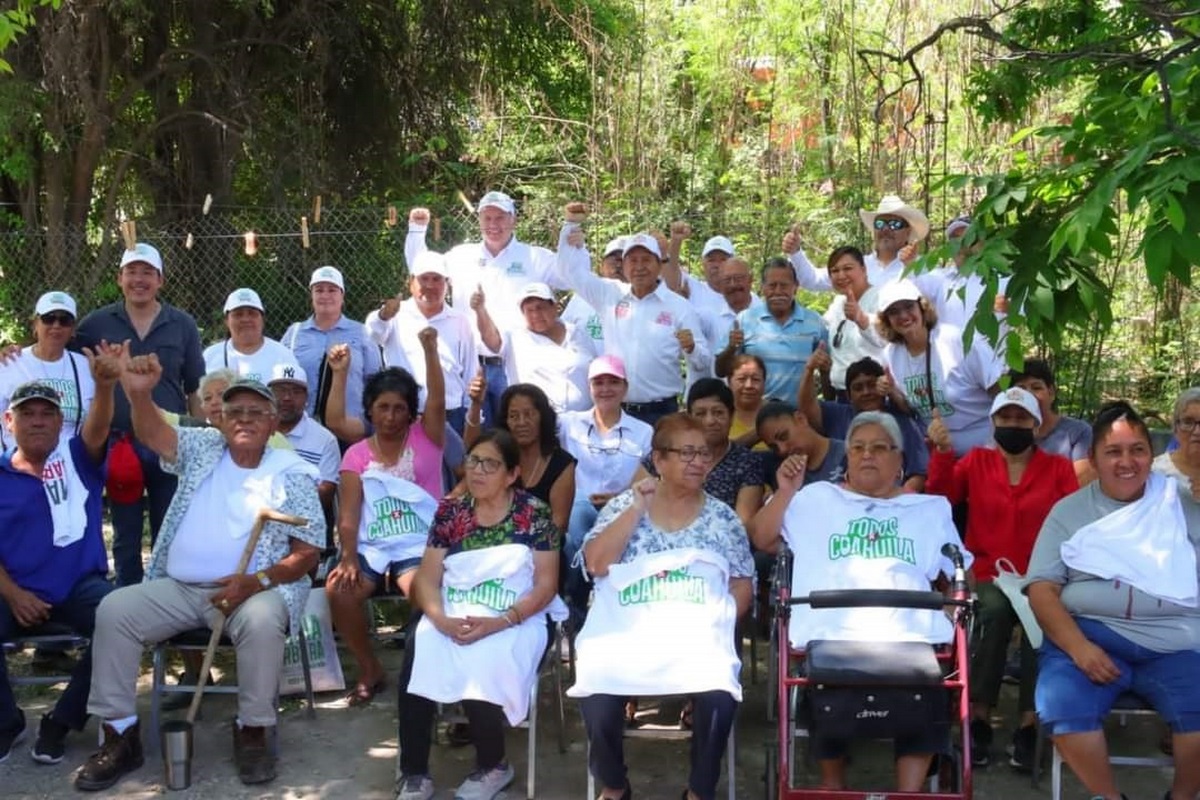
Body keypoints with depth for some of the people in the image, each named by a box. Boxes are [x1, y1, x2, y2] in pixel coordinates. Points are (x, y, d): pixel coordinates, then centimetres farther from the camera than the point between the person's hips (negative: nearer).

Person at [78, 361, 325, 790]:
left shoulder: (293, 474, 3)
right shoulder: (203, 448, 11)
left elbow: (308, 550, -1)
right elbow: (152, 433, -8)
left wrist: (259, 581, -18)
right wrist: (139, 395, -31)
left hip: (253, 590, -3)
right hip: (179, 587, 4)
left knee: (262, 620, -35)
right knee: (113, 610, -17)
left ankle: (252, 731, -15)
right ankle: (120, 733, -7)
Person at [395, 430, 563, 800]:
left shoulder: (534, 513, -1)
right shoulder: (450, 511, 8)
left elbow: (546, 584, -5)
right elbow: (427, 578, 4)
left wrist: (499, 623, -19)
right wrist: (441, 620, -17)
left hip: (514, 623, -3)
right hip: (452, 619, 3)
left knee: (480, 669, -32)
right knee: (417, 656, -28)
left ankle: (493, 765, -3)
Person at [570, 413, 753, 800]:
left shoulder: (722, 516, 12)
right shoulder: (623, 505, 10)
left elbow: (742, 586, 12)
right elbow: (595, 564, -4)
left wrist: (716, 623, -6)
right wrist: (637, 508, -5)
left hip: (697, 635, 1)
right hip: (625, 633, 0)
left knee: (719, 698, -30)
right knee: (598, 697, -28)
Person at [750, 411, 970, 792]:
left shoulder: (930, 509, 24)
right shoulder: (818, 498, 21)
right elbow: (762, 540, 14)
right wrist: (786, 492, 0)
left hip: (909, 636, 1)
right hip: (833, 634, -1)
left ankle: (909, 791, -17)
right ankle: (832, 783, -6)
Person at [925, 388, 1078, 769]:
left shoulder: (1059, 467, 10)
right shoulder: (976, 461, 12)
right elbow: (940, 499, -1)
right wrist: (943, 451, -14)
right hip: (988, 576, 0)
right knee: (995, 610, -33)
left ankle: (1028, 724, -25)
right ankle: (979, 719, -25)